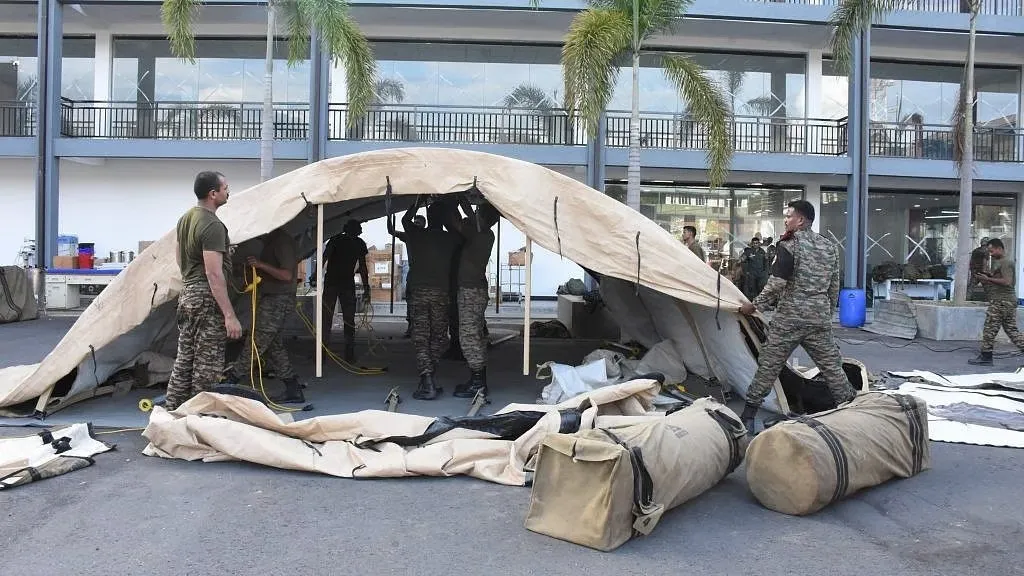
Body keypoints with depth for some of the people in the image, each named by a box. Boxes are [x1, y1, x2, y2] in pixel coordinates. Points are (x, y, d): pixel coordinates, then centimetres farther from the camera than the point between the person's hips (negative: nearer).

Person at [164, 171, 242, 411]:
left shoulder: (186, 218, 12)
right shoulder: (213, 225, -19)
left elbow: (179, 257, 23)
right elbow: (214, 274, -24)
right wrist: (230, 316, -25)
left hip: (187, 294, 10)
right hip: (207, 298, -10)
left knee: (184, 359, 16)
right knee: (207, 364, -3)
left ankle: (172, 411, 24)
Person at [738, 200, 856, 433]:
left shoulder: (790, 246, -10)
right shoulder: (829, 247, 10)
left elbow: (776, 284, -15)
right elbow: (834, 287, 15)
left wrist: (754, 305, -4)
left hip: (789, 318, -5)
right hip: (820, 319, 5)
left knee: (768, 366, 1)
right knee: (832, 367, 12)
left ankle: (748, 415, 5)